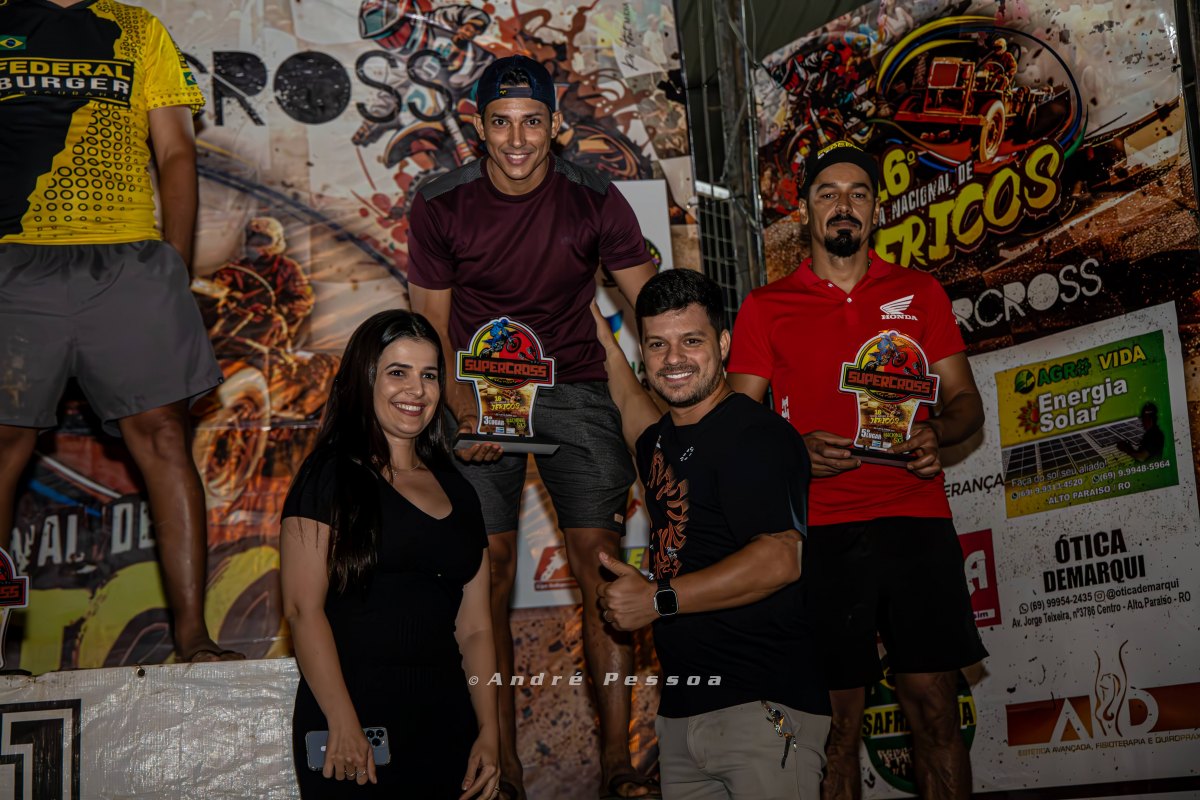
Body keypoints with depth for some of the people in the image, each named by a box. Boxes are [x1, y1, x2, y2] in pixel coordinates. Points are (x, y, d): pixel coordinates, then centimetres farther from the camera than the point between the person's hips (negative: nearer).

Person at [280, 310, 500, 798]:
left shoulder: (457, 492, 14)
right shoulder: (331, 477, -2)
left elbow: (474, 627, 13)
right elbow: (303, 608, -10)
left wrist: (488, 731, 4)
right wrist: (343, 724, -18)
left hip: (446, 722, 5)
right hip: (354, 723, -5)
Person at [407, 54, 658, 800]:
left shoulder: (595, 200, -7)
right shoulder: (441, 206, -6)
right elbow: (432, 331, -1)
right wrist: (465, 413, -16)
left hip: (576, 389, 0)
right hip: (480, 392, 0)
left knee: (601, 560, -9)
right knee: (489, 571, -5)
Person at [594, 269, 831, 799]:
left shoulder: (756, 433, -10)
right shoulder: (665, 438, 16)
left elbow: (780, 560, -20)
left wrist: (659, 599, -16)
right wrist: (604, 342, 40)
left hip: (762, 702, -8)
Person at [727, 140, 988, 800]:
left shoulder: (920, 294, 14)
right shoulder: (766, 308, 9)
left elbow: (965, 400, 15)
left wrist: (937, 434, -8)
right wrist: (796, 450, -13)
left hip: (916, 523, 1)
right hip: (821, 531, -1)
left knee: (935, 712, 1)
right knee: (836, 722, 1)